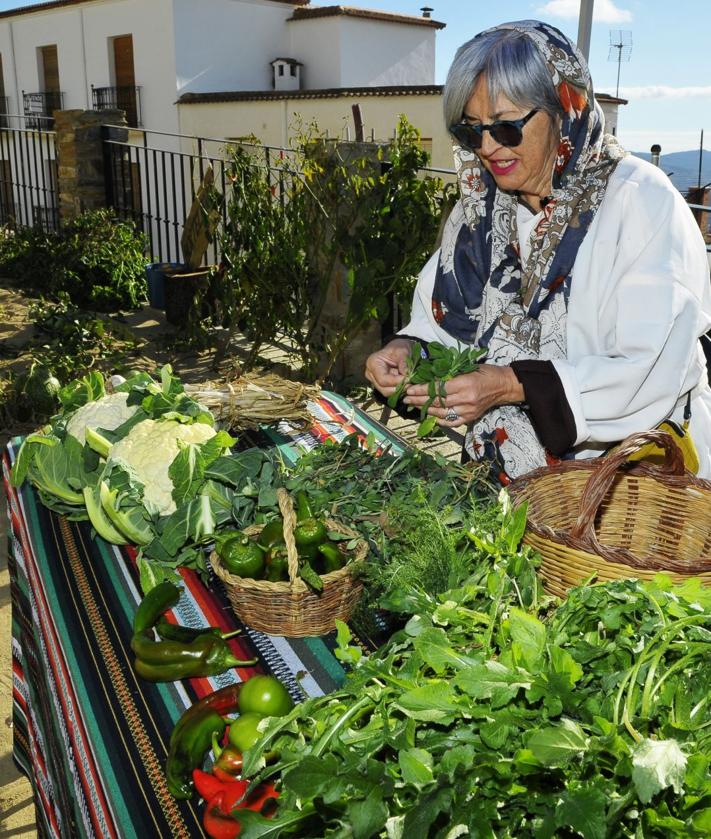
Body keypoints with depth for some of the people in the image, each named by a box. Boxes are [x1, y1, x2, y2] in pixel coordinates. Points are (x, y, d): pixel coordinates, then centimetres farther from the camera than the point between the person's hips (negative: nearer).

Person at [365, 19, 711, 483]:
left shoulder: (640, 202, -12)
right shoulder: (482, 206, 7)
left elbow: (655, 371, -19)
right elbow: (447, 323, 11)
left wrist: (514, 386, -26)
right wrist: (410, 349, -11)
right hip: (510, 473, 4)